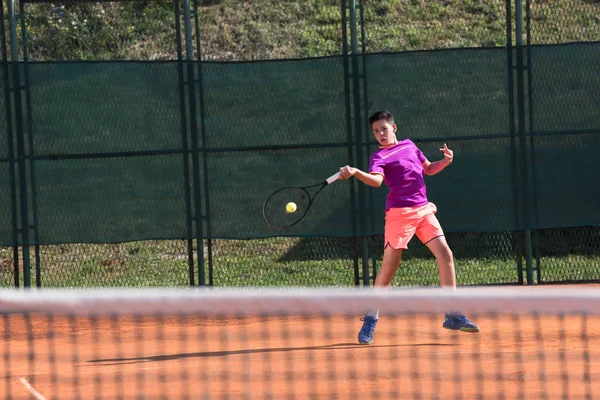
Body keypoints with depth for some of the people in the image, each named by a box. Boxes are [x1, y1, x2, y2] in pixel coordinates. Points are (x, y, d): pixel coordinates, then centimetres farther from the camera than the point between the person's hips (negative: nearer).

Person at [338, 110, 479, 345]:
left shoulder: (409, 145, 16)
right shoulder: (379, 156, -3)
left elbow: (429, 169, 26)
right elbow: (376, 179, -23)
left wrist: (445, 162, 5)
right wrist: (355, 173, -43)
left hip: (424, 210, 6)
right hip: (399, 213, -6)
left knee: (445, 255, -1)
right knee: (389, 267, -9)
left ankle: (453, 316, 6)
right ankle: (370, 321, 3)